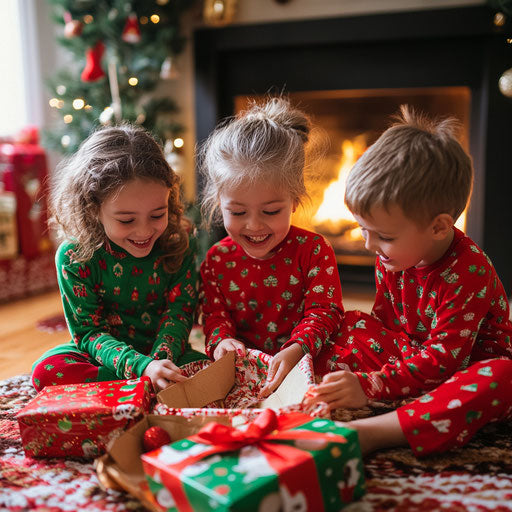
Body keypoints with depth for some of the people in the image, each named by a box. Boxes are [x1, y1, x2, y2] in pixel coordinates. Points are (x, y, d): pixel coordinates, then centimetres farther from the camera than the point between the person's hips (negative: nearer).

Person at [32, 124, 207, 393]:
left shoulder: (179, 243, -10)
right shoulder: (74, 257, -15)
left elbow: (179, 312, -9)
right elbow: (89, 332, -15)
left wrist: (160, 360, -30)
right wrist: (142, 367, -34)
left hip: (166, 354, 0)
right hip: (103, 357, 0)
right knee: (47, 371, -29)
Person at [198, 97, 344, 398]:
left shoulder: (313, 250, -7)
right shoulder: (217, 259, 2)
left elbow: (324, 310, -11)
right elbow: (214, 313, 8)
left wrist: (296, 350, -30)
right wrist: (221, 340, -16)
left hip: (302, 366, 0)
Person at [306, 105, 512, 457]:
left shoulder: (469, 273, -28)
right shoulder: (393, 255, -6)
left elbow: (444, 356, -31)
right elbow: (384, 319, 4)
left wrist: (371, 385, -38)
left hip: (468, 363, -7)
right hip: (411, 354, 7)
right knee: (351, 324, -1)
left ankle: (372, 431, -51)